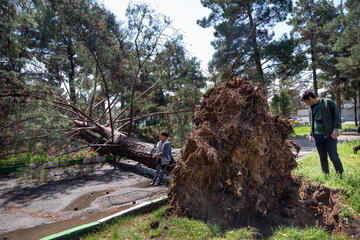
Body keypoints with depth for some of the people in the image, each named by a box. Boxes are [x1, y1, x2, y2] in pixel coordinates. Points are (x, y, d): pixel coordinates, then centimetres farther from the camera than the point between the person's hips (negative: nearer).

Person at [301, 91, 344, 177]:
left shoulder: (328, 102, -1)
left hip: (330, 135, -5)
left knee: (333, 157, -5)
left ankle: (341, 174, 14)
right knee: (322, 158, 9)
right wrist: (311, 134, 17)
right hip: (317, 136, 5)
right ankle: (326, 175, 20)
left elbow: (337, 115, -3)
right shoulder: (312, 108, 15)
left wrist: (336, 128, -13)